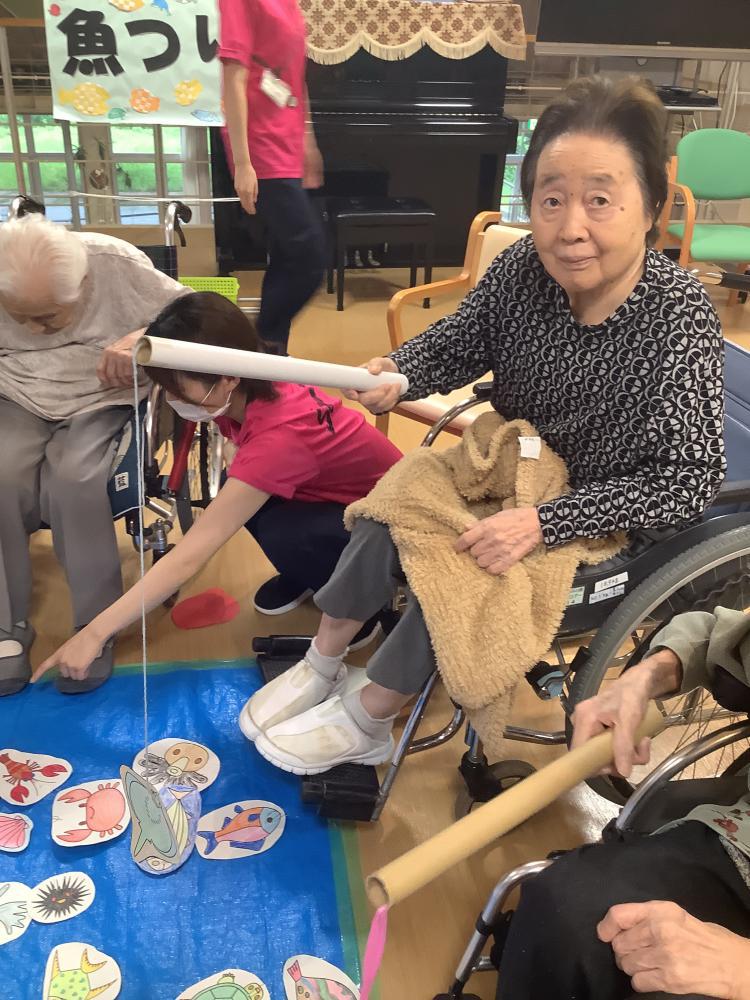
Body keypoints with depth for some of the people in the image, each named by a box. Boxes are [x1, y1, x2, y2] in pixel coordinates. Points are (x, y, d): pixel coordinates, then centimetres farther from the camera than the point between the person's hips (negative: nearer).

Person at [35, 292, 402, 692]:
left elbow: (189, 555, -36)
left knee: (283, 536, -33)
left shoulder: (279, 436, -37)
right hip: (338, 490, 8)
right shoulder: (256, 389, -15)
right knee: (239, 493, -15)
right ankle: (305, 573, 11)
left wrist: (94, 633, -30)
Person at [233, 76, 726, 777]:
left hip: (595, 521, -4)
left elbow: (688, 481, -26)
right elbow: (455, 346, 0)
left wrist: (542, 523, -33)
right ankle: (320, 666, 12)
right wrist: (397, 376, -24)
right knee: (386, 523, -9)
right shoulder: (523, 268, -15)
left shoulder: (678, 317, -27)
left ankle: (365, 721, 4)